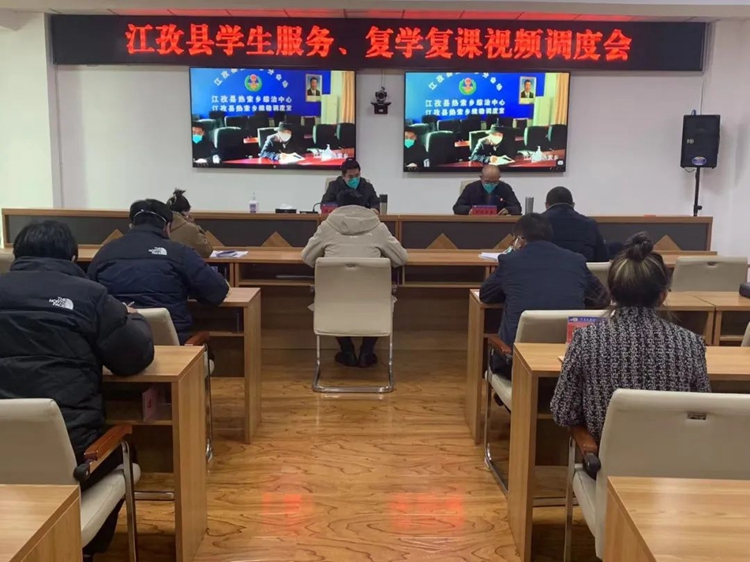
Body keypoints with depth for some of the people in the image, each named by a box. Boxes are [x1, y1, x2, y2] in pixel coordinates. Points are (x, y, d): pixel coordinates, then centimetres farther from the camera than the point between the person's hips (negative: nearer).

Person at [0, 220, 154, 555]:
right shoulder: (88, 294, -4)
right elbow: (136, 357, 0)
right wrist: (132, 319, 19)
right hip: (69, 449, -3)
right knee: (116, 448, 29)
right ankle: (87, 549, 39)